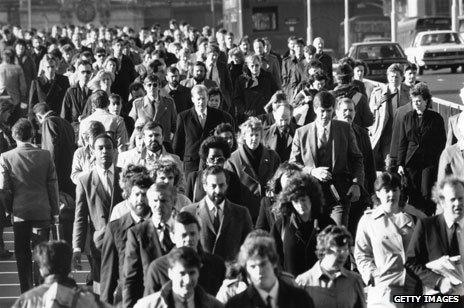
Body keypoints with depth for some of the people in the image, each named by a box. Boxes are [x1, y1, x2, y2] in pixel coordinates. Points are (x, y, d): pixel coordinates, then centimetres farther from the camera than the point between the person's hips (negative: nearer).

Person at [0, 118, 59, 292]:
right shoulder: (45, 156, -4)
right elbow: (53, 185, 1)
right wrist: (55, 211, 9)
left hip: (20, 213, -1)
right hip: (43, 212, 1)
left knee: (23, 254, 9)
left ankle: (27, 293, 10)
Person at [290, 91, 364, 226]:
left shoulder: (345, 129, 8)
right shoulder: (301, 133, 6)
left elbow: (356, 159, 10)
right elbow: (293, 164, 6)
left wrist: (356, 183, -3)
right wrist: (312, 171, -12)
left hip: (340, 194, 0)